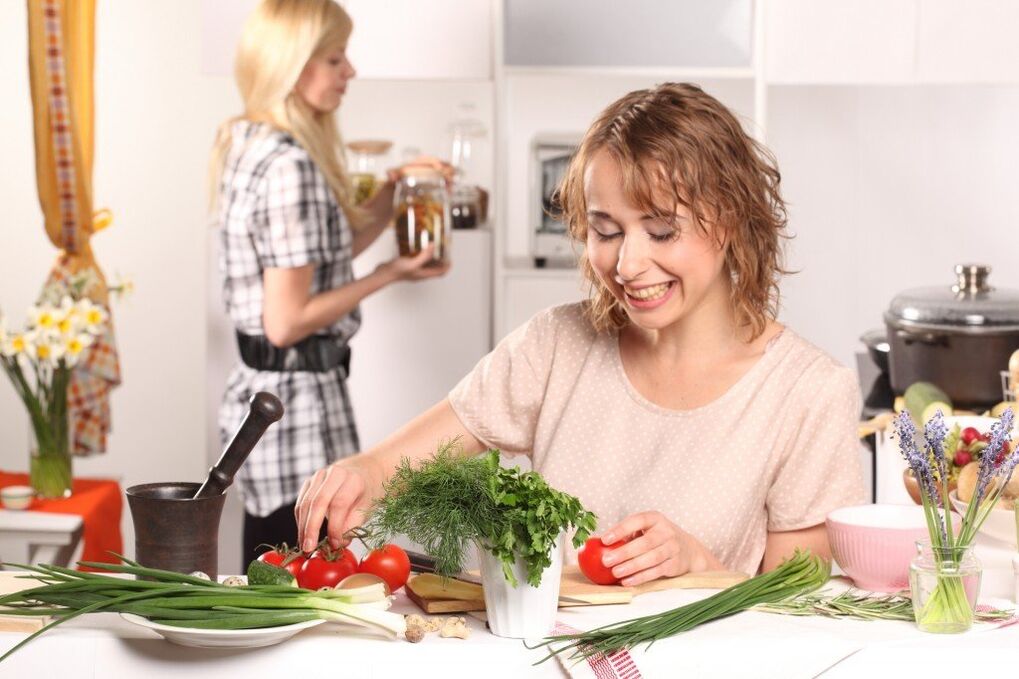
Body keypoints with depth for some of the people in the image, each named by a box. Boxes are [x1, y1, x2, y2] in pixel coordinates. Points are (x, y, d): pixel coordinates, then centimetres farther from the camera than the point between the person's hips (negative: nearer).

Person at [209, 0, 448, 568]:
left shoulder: (248, 144, 10)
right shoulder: (290, 166, -20)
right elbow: (287, 321, -20)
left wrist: (384, 208, 10)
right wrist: (388, 276, -12)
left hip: (259, 393, 10)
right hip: (299, 406, -10)